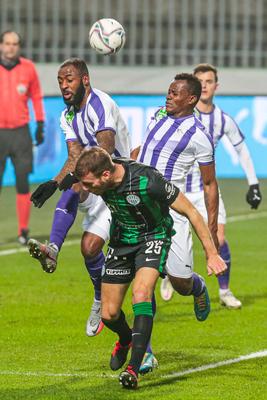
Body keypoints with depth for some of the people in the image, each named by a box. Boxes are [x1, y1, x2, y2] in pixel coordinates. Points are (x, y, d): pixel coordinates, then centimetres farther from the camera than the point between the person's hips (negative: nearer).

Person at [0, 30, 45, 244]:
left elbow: (36, 96, 15)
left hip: (21, 132, 1)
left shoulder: (28, 68, 4)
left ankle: (23, 230, 6)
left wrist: (40, 125, 11)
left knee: (23, 182, -1)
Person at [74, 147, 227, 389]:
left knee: (141, 293, -30)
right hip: (121, 239, 5)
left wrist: (212, 254, -22)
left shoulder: (147, 181, -34)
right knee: (109, 314, 4)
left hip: (153, 236, -5)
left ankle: (134, 368, -31)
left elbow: (190, 212, -23)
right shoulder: (98, 175, -20)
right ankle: (126, 339, 41)